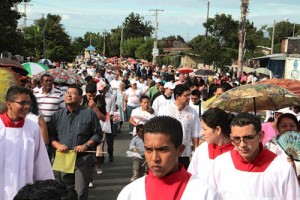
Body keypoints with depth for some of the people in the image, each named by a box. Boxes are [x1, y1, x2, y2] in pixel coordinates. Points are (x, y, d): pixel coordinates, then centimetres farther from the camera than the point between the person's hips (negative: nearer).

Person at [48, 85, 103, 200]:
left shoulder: (89, 114, 0)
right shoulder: (57, 115, 9)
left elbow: (98, 134, 0)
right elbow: (50, 135, 10)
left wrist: (86, 145, -13)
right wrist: (57, 145, -10)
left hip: (83, 159, -4)